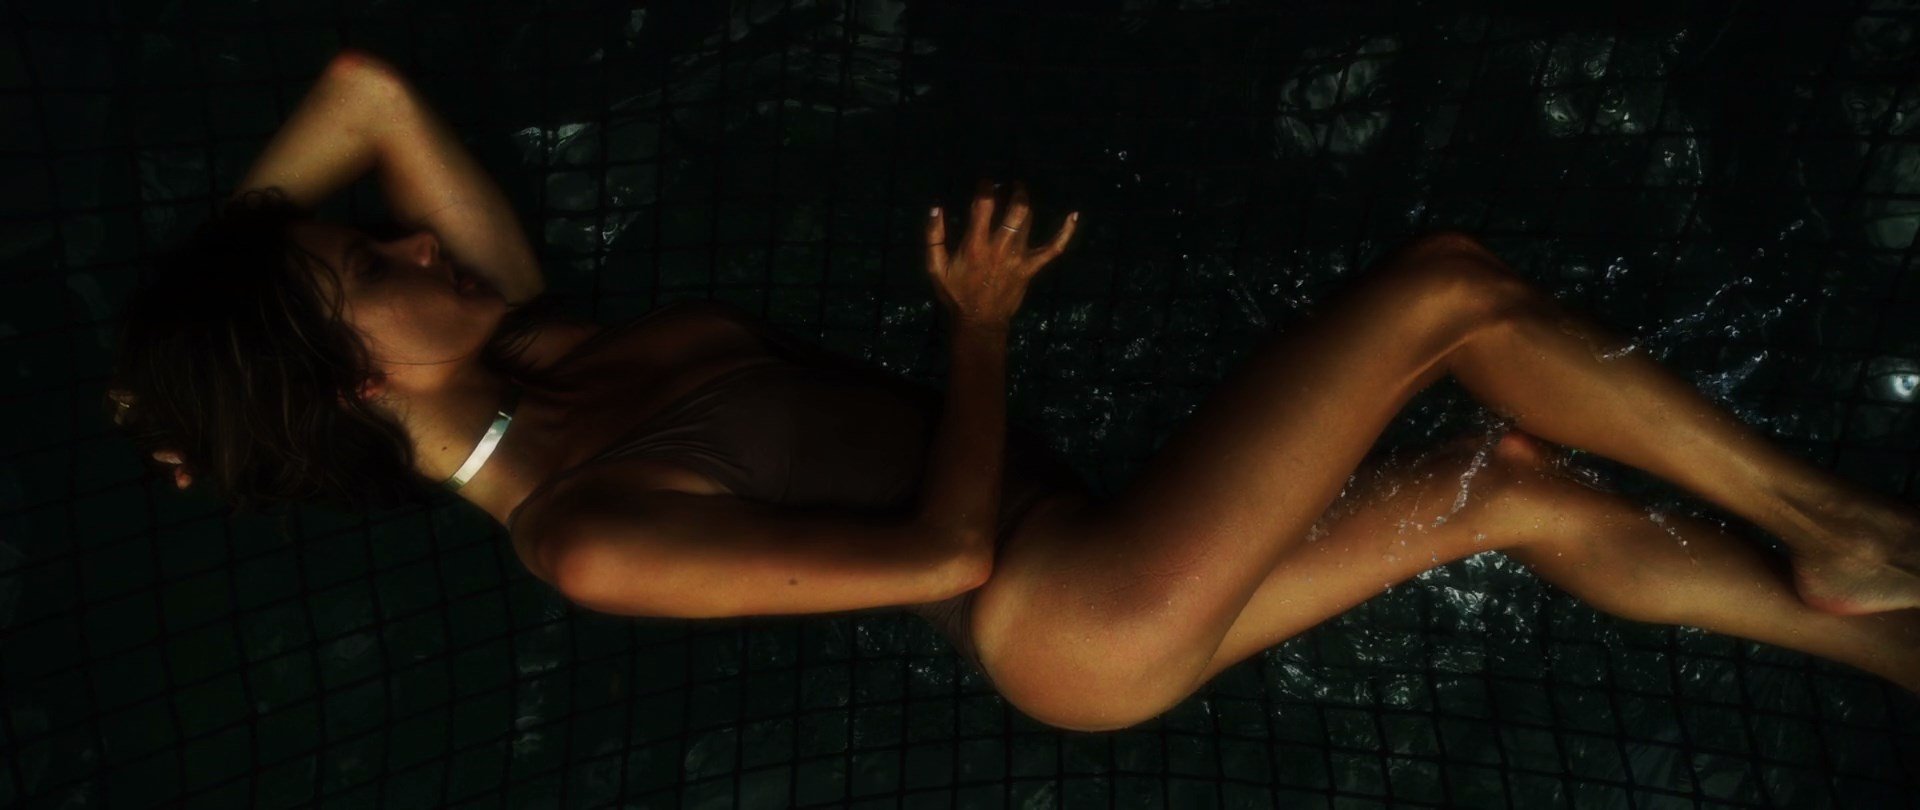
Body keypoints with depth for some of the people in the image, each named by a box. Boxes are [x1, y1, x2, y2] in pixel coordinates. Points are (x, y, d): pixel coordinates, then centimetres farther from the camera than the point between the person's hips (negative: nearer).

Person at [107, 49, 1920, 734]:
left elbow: (365, 88, 14)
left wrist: (215, 273, 12)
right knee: (1447, 283, -9)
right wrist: (979, 317, -11)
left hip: (1099, 582, 8)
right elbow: (948, 553, -23)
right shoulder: (585, 544, -19)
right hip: (1091, 621, -8)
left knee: (1518, 486, 9)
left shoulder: (520, 357, 6)